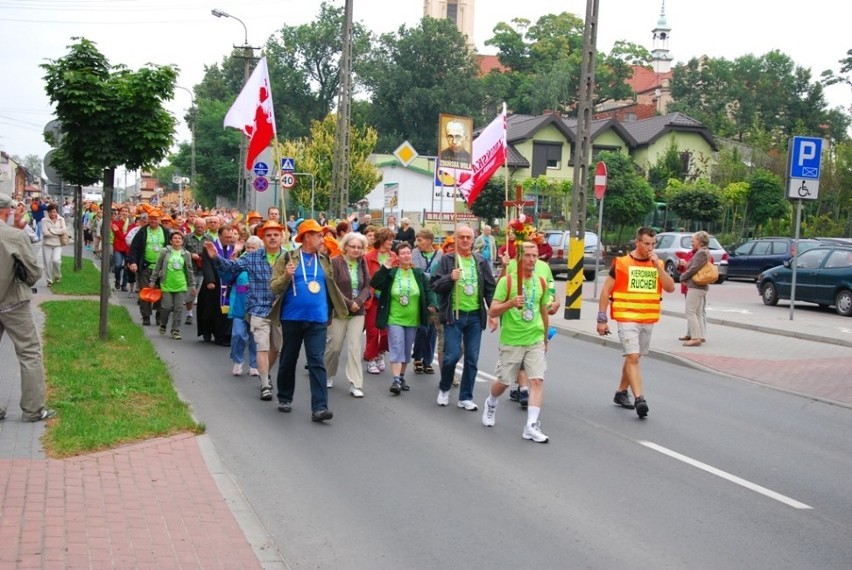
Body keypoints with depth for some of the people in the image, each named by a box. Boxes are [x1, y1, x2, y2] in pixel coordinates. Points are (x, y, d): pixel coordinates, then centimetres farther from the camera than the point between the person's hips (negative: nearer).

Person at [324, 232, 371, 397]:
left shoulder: (362, 264, 7)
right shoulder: (335, 262, -7)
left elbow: (367, 286, 4)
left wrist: (358, 302, -13)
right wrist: (348, 303, -15)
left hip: (358, 311, 3)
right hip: (338, 311, -3)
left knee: (355, 347, -4)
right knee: (334, 346, 5)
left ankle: (356, 384, -4)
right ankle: (328, 376, 29)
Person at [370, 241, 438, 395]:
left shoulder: (419, 274, 4)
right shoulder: (390, 273, -2)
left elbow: (428, 291, 1)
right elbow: (374, 284, -12)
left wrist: (433, 304, -16)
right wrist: (383, 269, -20)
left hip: (412, 319, 3)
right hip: (394, 318, -3)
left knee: (407, 350, 12)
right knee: (397, 349, -12)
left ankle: (402, 377, 27)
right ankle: (396, 380, -14)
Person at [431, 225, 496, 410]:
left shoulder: (481, 262, 9)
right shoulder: (447, 260, 0)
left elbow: (490, 288, 11)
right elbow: (435, 285, -4)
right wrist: (450, 278, -22)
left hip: (475, 316, 3)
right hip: (454, 315, -3)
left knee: (472, 359, 5)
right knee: (452, 355, -8)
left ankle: (466, 397, 16)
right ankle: (444, 389, 19)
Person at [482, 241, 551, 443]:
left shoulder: (541, 282, 6)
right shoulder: (507, 281, -8)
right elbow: (492, 312, -12)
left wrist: (545, 338, 25)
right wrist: (511, 303, -29)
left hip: (535, 341, 3)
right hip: (511, 341, -3)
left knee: (537, 381, -11)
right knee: (503, 382, 10)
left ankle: (531, 426, -10)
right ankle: (491, 404, 42)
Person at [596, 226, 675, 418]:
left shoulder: (658, 264, 8)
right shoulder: (622, 262, -3)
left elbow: (670, 288, -4)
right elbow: (606, 291, -1)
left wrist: (657, 266, -12)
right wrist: (602, 319, -4)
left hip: (648, 320, 5)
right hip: (627, 318, -4)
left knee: (633, 358, 14)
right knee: (632, 358, -13)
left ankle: (621, 392, 28)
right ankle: (639, 399, -18)